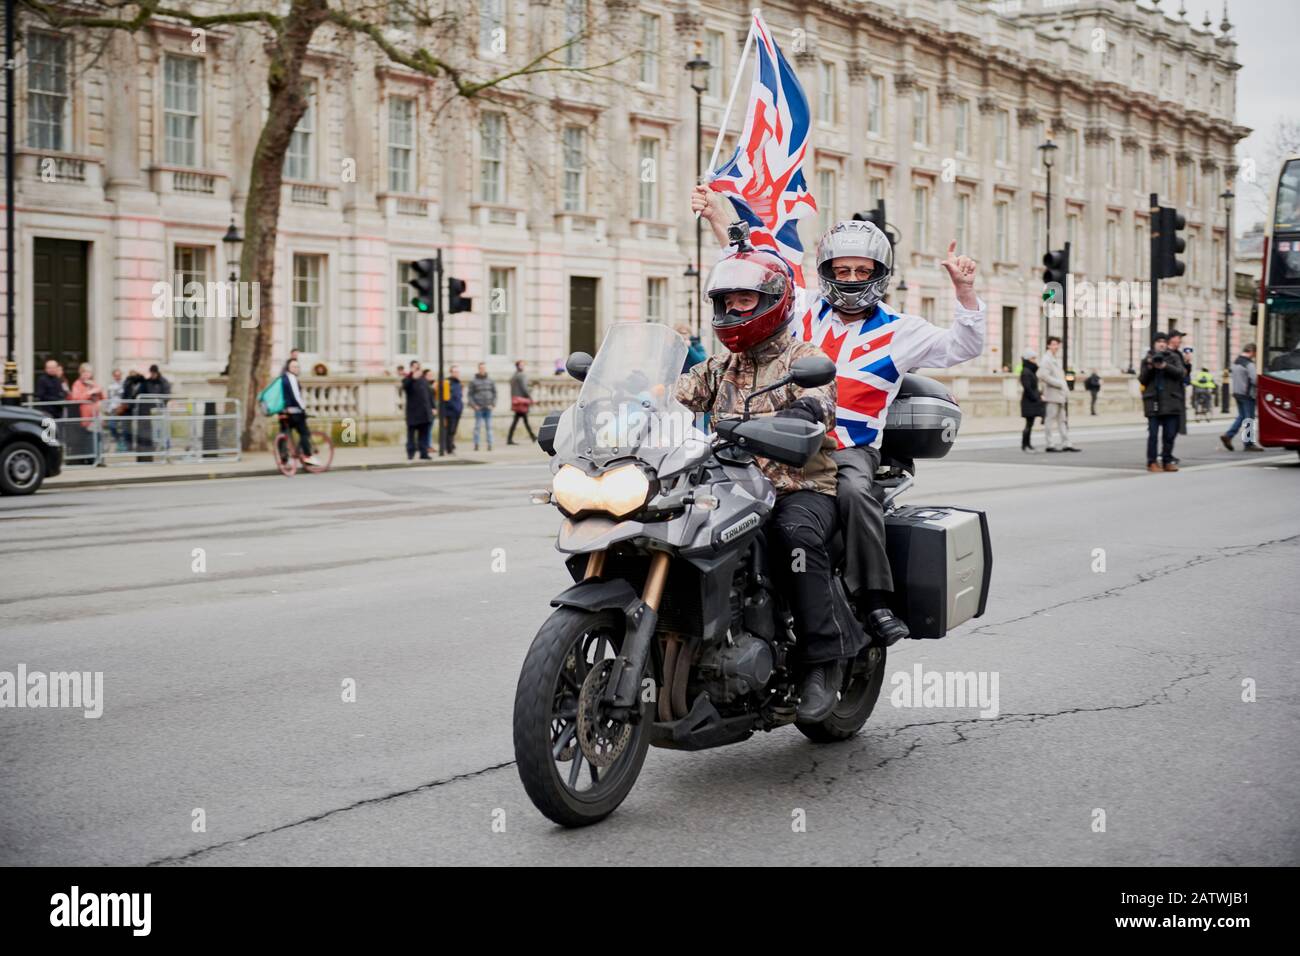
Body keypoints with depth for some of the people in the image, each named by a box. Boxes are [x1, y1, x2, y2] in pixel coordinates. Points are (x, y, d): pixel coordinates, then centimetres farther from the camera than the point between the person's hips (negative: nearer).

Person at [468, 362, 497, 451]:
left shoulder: (490, 380, 6)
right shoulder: (473, 381, 0)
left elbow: (494, 392, 9)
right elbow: (470, 394, 1)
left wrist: (492, 404, -2)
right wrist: (473, 405, -9)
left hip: (488, 408, 2)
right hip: (478, 408, -2)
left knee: (489, 427, 2)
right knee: (477, 426, -2)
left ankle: (490, 444, 5)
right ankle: (476, 444, 3)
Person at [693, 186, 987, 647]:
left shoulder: (898, 331, 9)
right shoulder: (806, 307, 16)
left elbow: (962, 347, 3)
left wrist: (963, 288, -9)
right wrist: (718, 218, 18)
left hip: (849, 448, -3)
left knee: (855, 492, -36)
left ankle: (875, 600, -31)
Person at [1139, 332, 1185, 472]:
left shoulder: (1174, 357, 10)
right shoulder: (1147, 359, 10)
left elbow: (1181, 373, -5)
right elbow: (1142, 379, 5)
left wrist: (1165, 366, -18)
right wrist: (1149, 367, -12)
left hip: (1170, 401, 1)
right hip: (1153, 401, -1)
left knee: (1170, 434, 2)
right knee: (1153, 433, -5)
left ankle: (1167, 461, 11)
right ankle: (1152, 462, 0)